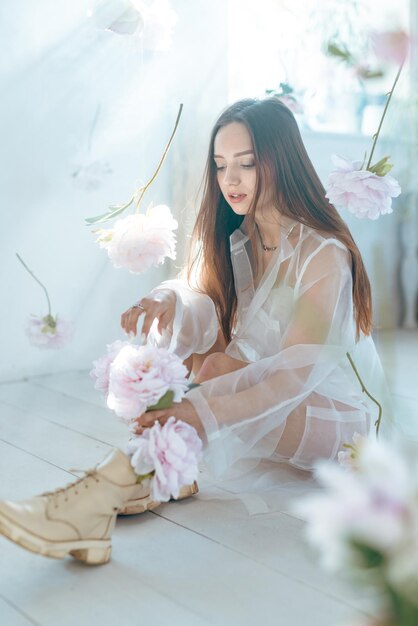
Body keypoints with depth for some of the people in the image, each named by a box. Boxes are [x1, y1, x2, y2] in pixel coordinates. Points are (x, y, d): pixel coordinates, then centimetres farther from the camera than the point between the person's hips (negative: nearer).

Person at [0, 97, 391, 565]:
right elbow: (195, 298, -12)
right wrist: (165, 300, -37)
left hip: (332, 413, -6)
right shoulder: (231, 237, 0)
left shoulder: (324, 254, -22)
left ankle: (104, 494, -43)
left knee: (217, 374, -35)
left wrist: (203, 413, -43)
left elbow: (297, 374, -29)